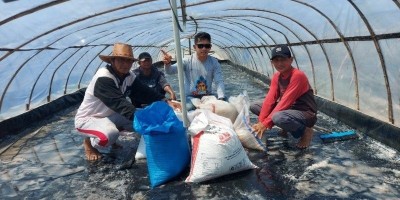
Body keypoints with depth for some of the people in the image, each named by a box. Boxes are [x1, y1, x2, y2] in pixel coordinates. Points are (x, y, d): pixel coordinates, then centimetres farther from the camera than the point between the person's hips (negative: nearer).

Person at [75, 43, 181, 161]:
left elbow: (146, 92, -12)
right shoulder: (103, 78, -30)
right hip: (87, 119, -7)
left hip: (109, 116, 7)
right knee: (110, 134, -36)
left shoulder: (129, 76, -7)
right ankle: (89, 142, -1)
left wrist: (167, 102, -27)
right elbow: (120, 104, -40)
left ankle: (110, 130, 11)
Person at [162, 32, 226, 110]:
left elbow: (219, 81, -10)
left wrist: (221, 98, -27)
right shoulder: (188, 61, -7)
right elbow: (170, 71, -17)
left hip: (207, 96, 3)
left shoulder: (214, 62, -3)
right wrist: (167, 63, -42)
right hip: (191, 97, -3)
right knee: (188, 107, -35)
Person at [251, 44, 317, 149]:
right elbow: (270, 99, -7)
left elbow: (285, 102, -28)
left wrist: (265, 124, -27)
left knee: (278, 117, -40)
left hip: (306, 114, -7)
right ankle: (287, 127, 6)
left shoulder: (298, 75, -23)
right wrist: (261, 122, -17)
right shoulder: (276, 76, 1)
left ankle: (306, 131, -8)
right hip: (289, 110, 8)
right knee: (254, 106, 0)